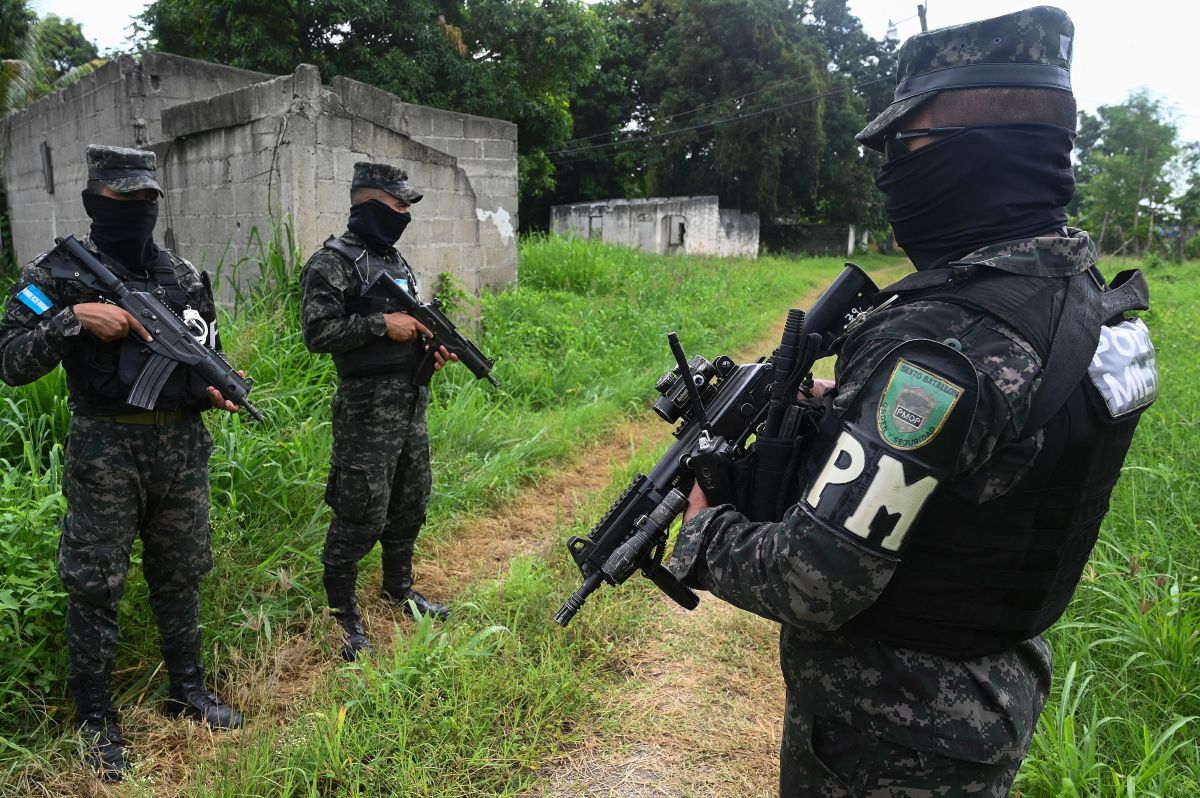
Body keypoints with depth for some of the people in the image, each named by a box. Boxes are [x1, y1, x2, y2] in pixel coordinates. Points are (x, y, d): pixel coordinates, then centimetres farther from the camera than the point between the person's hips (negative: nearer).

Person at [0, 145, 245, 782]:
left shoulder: (184, 276, 9)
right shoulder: (59, 273, -3)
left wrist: (215, 388, -5)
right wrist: (75, 319, -22)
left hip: (182, 447, 4)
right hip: (104, 450, -4)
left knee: (180, 576, 14)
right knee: (95, 586, 5)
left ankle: (187, 689, 32)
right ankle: (95, 718, 22)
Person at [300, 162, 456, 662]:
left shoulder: (394, 259, 16)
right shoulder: (333, 262, -11)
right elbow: (318, 333, -19)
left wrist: (432, 347, 5)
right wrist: (382, 324, -20)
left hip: (413, 403, 9)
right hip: (367, 409, -9)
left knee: (410, 507, 18)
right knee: (362, 516, -3)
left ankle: (398, 589, 37)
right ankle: (342, 615, 14)